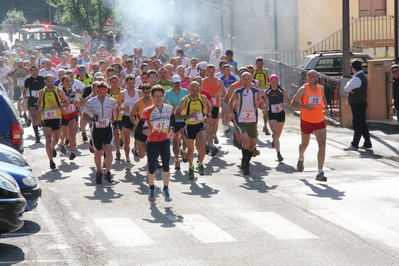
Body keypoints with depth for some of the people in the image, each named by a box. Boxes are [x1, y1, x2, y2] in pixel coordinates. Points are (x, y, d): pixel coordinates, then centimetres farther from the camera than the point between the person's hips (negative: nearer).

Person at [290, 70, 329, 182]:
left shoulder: (321, 88, 5)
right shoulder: (304, 89, -9)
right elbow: (293, 103, -12)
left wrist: (325, 109, 9)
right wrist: (305, 106, -27)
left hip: (320, 122, 3)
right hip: (306, 121, -3)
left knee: (322, 145, -13)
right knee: (304, 144, 17)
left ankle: (320, 173, -15)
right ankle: (301, 159, 54)